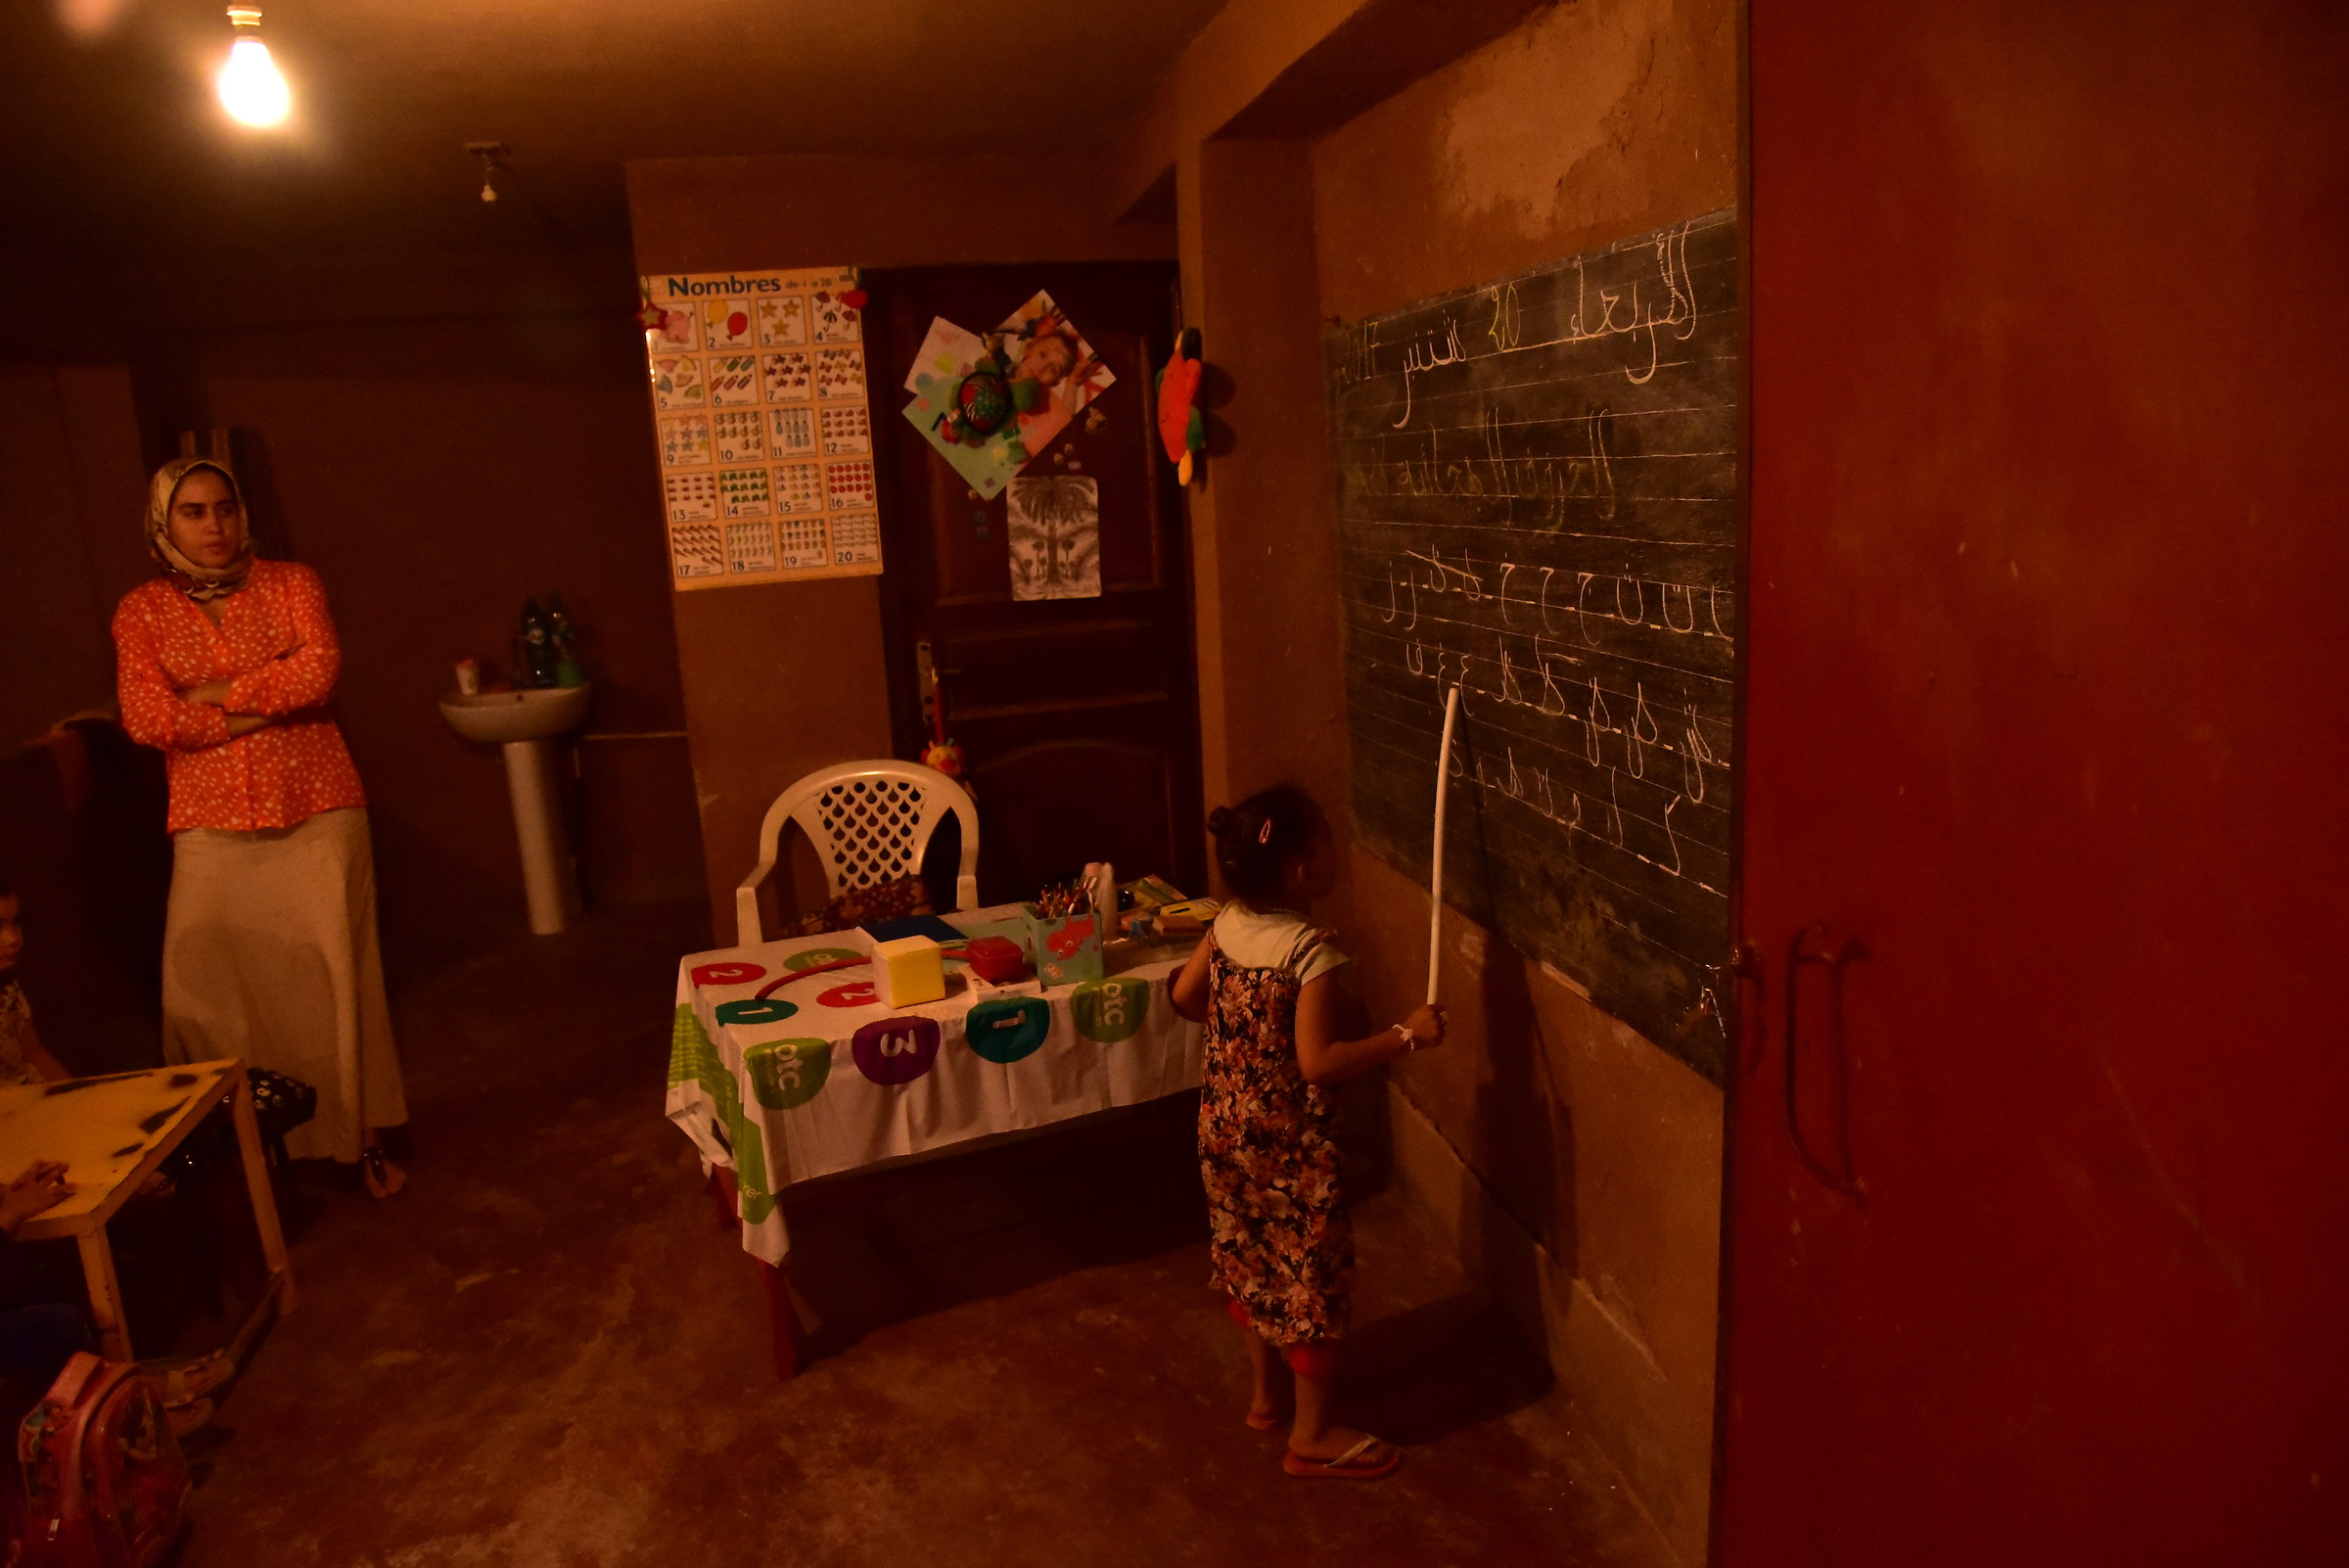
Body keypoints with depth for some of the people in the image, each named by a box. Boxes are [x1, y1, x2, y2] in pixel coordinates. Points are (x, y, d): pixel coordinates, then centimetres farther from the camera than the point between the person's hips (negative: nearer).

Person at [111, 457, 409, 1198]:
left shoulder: (291, 583, 5)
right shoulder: (141, 611, 5)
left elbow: (318, 671, -12)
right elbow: (146, 719, -8)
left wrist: (212, 694, -8)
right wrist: (269, 706, -10)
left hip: (317, 814, -1)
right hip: (212, 829, 1)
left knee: (337, 977, 3)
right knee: (209, 990, 1)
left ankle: (364, 1136, 17)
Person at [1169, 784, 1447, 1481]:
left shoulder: (1226, 925, -5)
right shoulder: (1310, 951, -27)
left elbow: (1184, 997, 9)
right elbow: (1318, 1063, -30)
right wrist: (1405, 1034, -24)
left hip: (1225, 1130, 8)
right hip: (1291, 1145, -7)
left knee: (1253, 1263, 23)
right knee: (1312, 1279, 10)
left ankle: (1265, 1396, 41)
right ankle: (1312, 1436, 25)